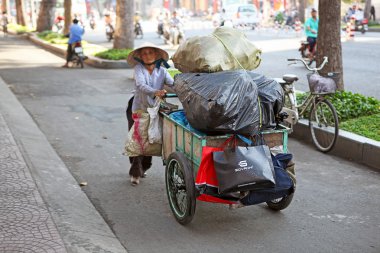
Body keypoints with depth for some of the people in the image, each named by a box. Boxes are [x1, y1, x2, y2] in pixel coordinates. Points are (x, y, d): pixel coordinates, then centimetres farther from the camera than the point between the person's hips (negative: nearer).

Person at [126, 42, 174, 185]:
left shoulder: (162, 71, -1)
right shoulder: (138, 69, -9)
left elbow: (173, 84, -14)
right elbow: (141, 85, -26)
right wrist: (155, 92, -44)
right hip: (138, 109, -3)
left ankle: (142, 168, 31)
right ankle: (135, 173, 10)